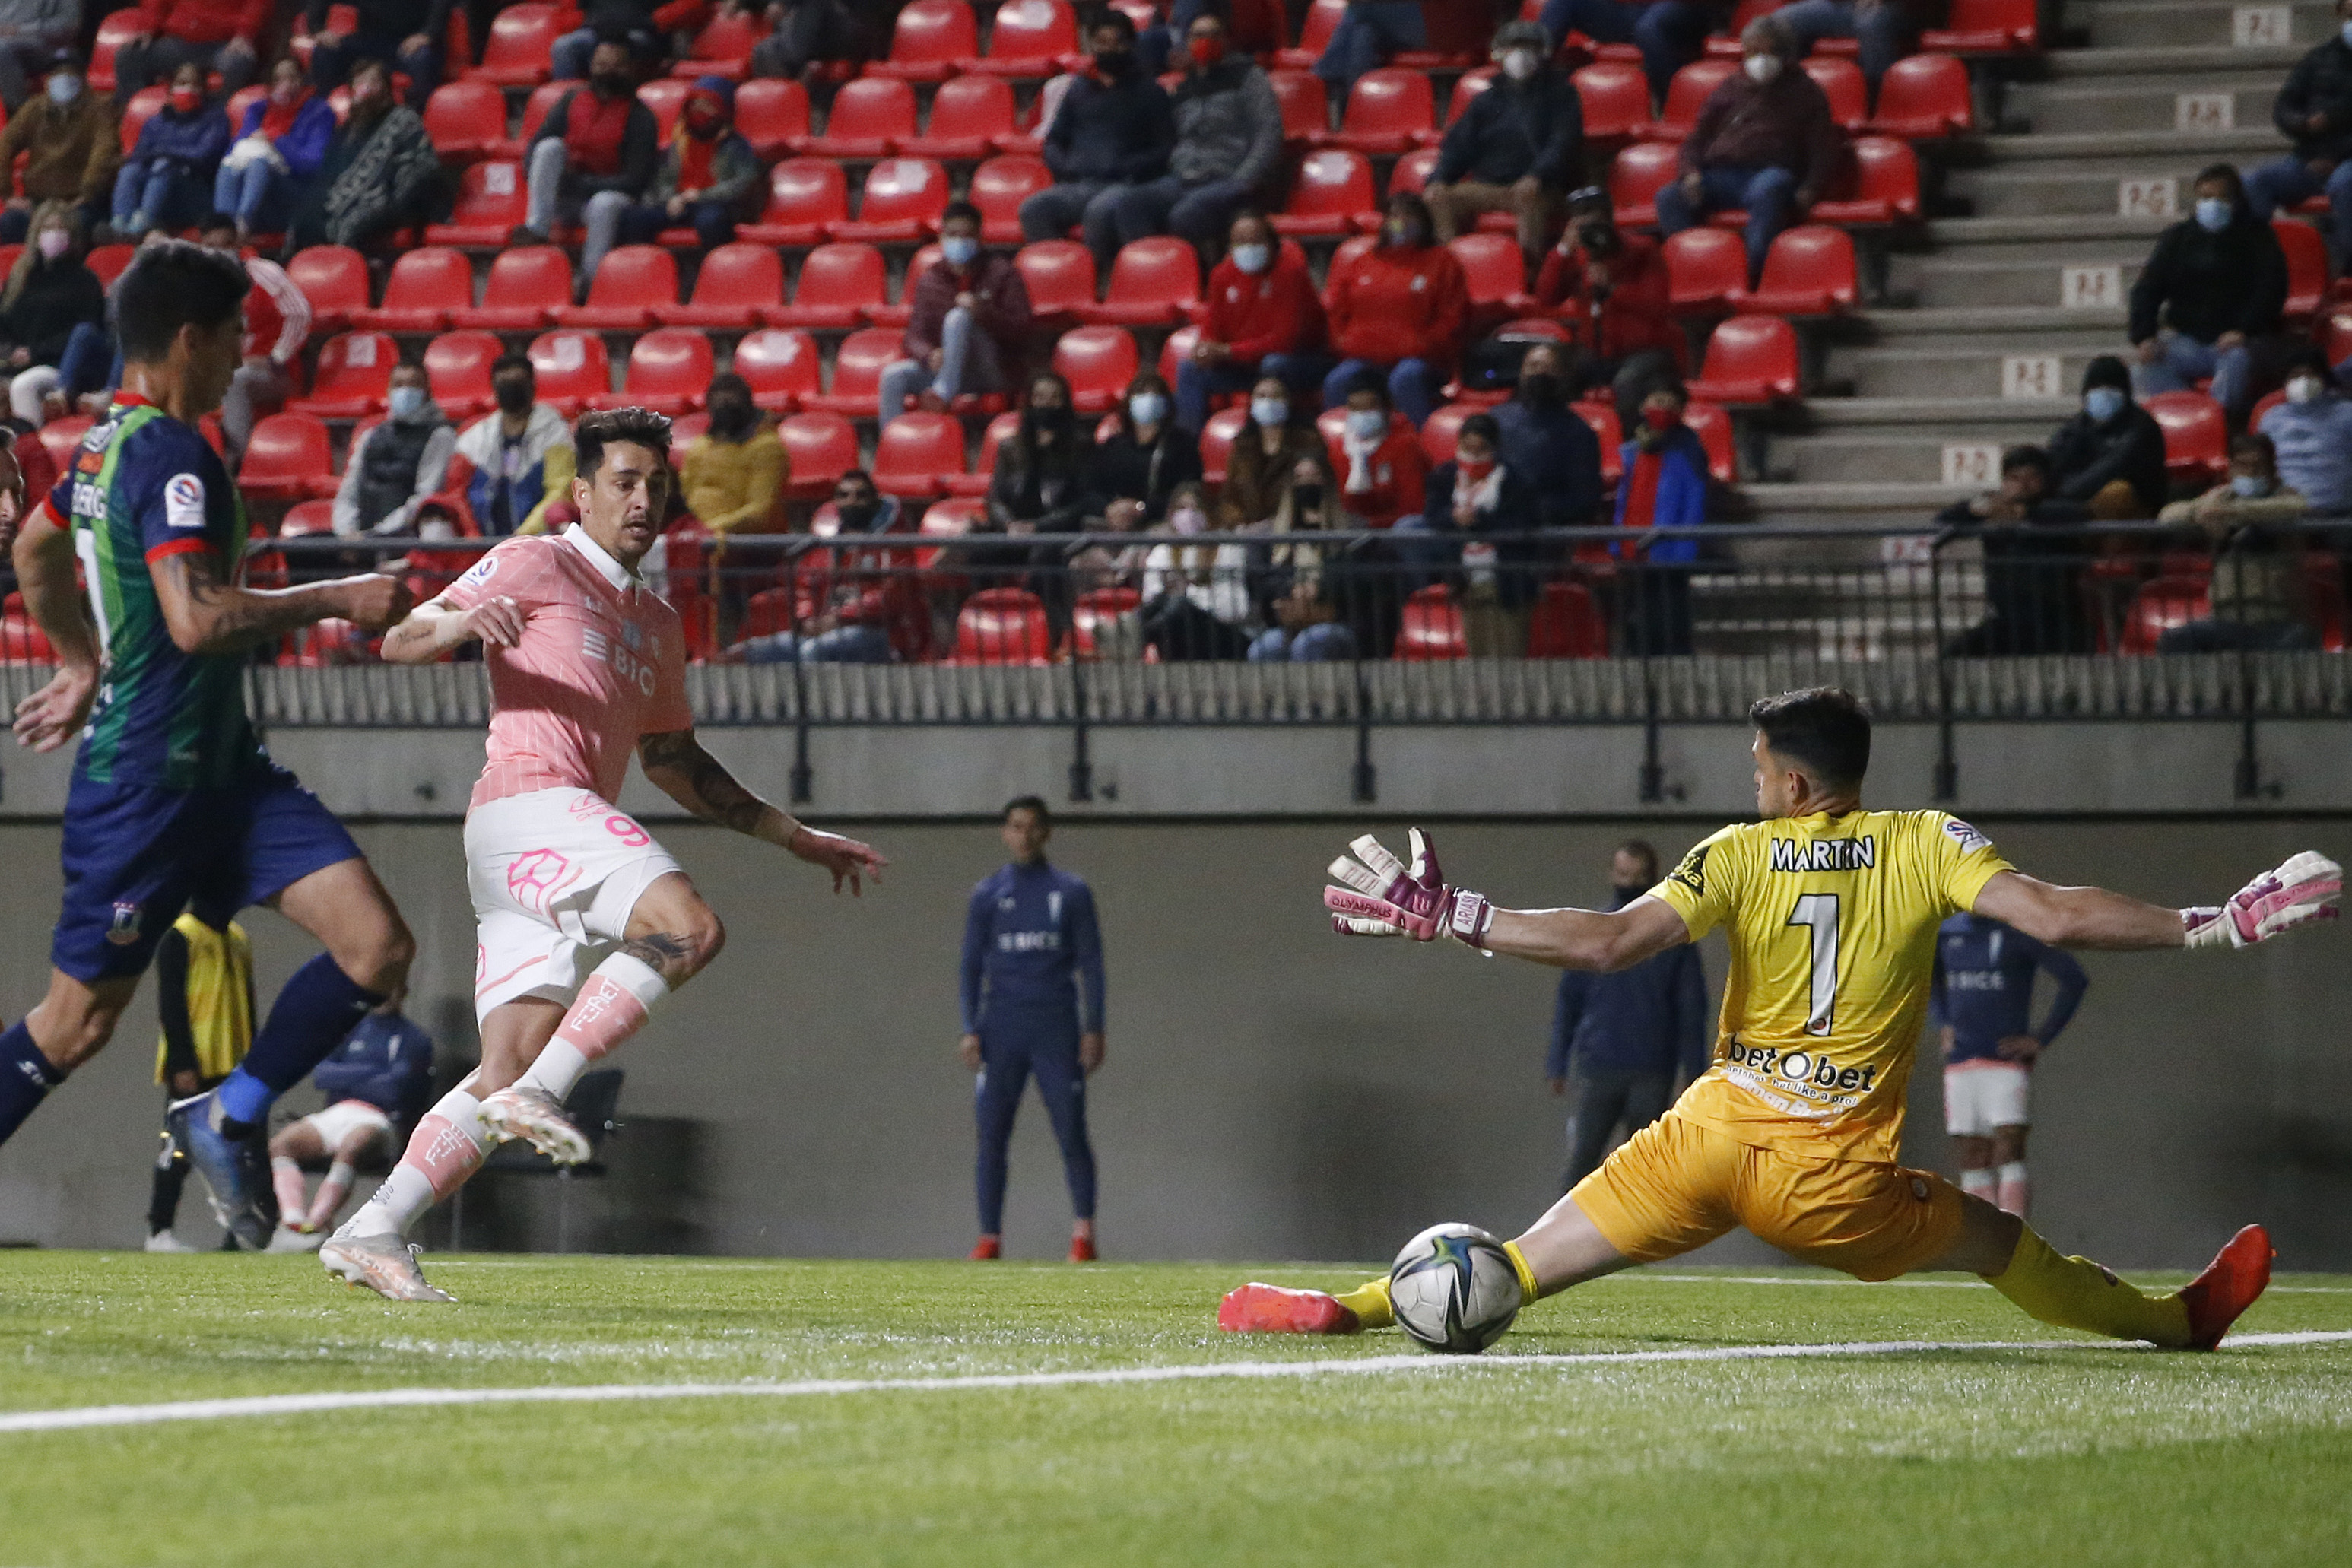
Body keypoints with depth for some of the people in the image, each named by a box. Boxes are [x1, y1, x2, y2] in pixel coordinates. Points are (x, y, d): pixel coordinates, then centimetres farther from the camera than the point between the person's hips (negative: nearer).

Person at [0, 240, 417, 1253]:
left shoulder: (109, 441, 13)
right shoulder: (170, 456, -18)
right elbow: (196, 619, -28)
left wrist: (84, 665, 37)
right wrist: (338, 599, -19)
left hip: (220, 766, 9)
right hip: (147, 777, -9)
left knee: (377, 949, -4)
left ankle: (230, 1120, 9)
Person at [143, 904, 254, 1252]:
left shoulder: (237, 939, 16)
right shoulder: (180, 936, -7)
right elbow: (171, 1005, -12)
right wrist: (183, 1064, -18)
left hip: (232, 1067, 7)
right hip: (192, 1067, -7)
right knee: (180, 1147, -7)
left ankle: (236, 1230, 6)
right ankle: (159, 1231, -4)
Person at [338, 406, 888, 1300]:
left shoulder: (657, 624, 29)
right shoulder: (536, 565, 5)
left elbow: (674, 763, 38)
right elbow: (400, 642, -2)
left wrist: (793, 837, 34)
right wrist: (461, 622, -25)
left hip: (573, 823, 8)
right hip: (528, 801, -8)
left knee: (508, 1072, -4)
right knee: (688, 926, -27)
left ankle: (373, 1233, -8)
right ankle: (538, 1093, -27)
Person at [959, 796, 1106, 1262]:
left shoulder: (1071, 892, 6)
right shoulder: (988, 895, 10)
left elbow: (1090, 963, 6)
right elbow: (972, 966, 10)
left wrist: (1094, 1029, -3)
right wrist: (970, 1030, -1)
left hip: (1057, 1028, -1)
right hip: (1002, 1031, 1)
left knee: (1071, 1132, -6)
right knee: (992, 1134, -2)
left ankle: (1084, 1232, 2)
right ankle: (990, 1236, 1)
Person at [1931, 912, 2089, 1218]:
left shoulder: (2018, 932, -7)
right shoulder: (1946, 932, 9)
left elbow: (2074, 981, -5)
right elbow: (1932, 982, 31)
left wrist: (2041, 1041, -6)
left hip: (2007, 1063, -5)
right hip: (1960, 1064, 5)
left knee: (2010, 1156, -13)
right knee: (1974, 1162, 4)